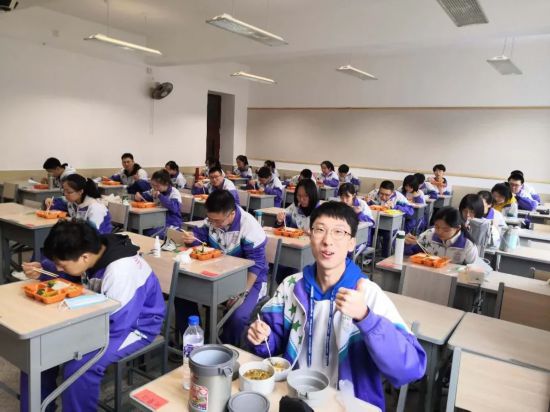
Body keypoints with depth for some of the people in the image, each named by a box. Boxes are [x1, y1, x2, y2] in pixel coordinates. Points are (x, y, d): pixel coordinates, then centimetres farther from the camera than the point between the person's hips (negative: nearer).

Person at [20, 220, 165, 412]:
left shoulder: (121, 273, -36)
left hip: (132, 326, -8)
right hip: (102, 314, 8)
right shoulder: (92, 248, -13)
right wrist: (42, 270, -11)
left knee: (79, 367, -28)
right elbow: (67, 276, 9)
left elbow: (116, 327, -28)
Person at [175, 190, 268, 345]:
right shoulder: (213, 218, -7)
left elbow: (256, 264, -23)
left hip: (247, 279, -6)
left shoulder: (250, 227, -25)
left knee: (238, 317, -30)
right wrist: (191, 239, -24)